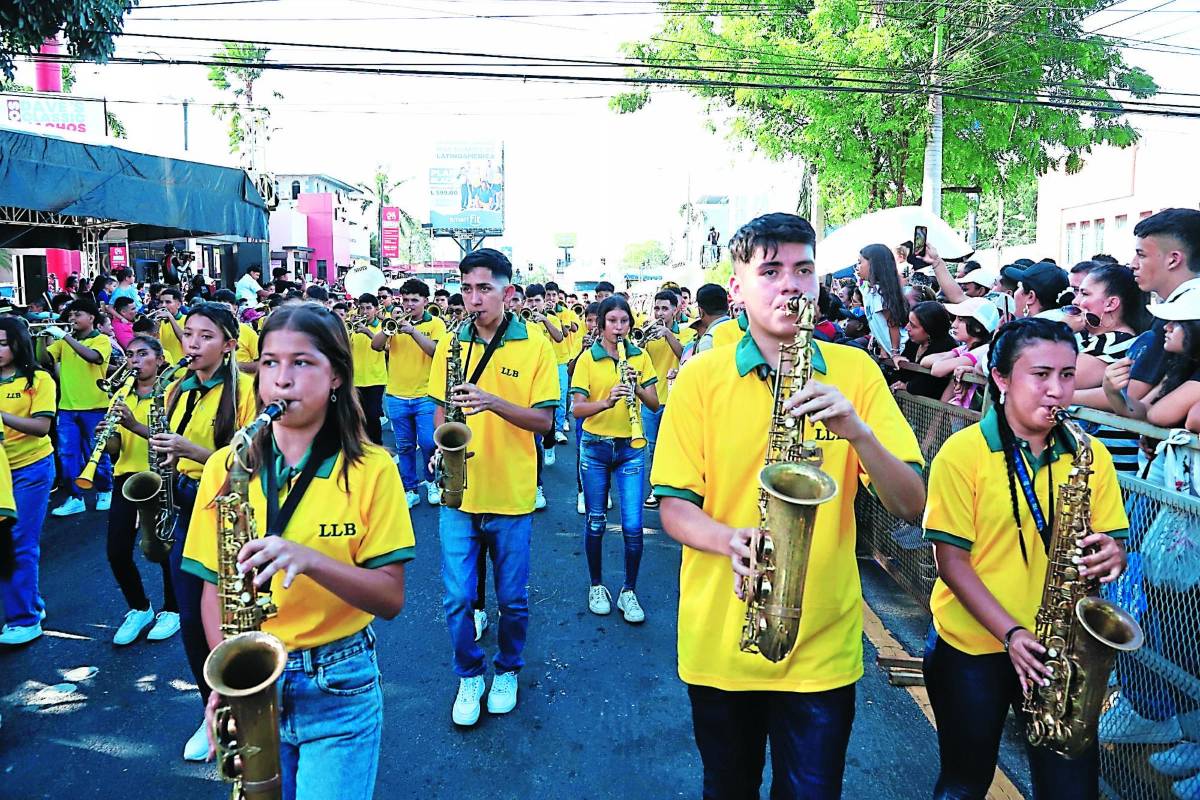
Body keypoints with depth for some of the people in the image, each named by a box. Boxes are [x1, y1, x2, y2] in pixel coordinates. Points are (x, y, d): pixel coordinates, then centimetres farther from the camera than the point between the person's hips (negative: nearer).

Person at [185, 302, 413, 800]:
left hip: (340, 688, -2)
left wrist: (309, 559, -28)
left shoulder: (370, 469, -10)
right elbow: (214, 585, 3)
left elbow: (391, 599, -12)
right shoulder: (226, 466, -2)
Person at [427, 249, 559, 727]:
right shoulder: (451, 343, 4)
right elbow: (440, 407, 11)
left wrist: (493, 402, -23)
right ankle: (469, 675, 28)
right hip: (458, 490, 2)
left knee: (512, 598, 12)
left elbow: (544, 420, -8)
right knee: (457, 597, 4)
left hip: (510, 494, -2)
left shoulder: (534, 346, -5)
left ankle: (508, 670, 36)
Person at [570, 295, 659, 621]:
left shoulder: (641, 356, 2)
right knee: (595, 521, 9)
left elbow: (655, 404, -1)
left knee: (632, 524, -3)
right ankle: (596, 585, 27)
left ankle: (629, 591, 13)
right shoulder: (587, 358, -4)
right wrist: (606, 401, -28)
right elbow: (577, 408, -10)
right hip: (595, 447, -1)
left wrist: (638, 389, -21)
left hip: (631, 448, 1)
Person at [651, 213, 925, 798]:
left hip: (824, 646, 0)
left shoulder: (855, 371, -2)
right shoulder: (701, 376, -5)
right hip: (719, 640, 0)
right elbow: (673, 507, -5)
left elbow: (911, 505, -7)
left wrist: (857, 431, -25)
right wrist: (731, 541, -26)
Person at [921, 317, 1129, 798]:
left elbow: (1114, 542, 6)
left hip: (1061, 647, 3)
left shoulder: (1090, 455, 2)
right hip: (971, 646, -2)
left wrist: (1112, 556, -17)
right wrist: (1011, 633, -20)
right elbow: (950, 559, -12)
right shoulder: (963, 452, -11)